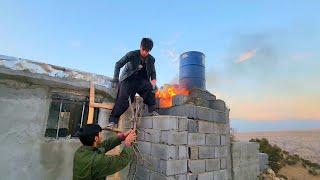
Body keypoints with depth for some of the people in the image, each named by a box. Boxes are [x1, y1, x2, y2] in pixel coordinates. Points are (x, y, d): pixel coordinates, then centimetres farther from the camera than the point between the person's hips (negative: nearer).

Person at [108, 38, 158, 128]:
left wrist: (154, 80, -16)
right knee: (122, 98, -20)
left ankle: (151, 110, -10)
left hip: (140, 80, 3)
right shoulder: (132, 54, -14)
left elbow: (153, 72, 8)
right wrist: (115, 80, -19)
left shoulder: (151, 59, -3)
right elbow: (118, 64, -11)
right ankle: (113, 120, -11)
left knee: (150, 88, -25)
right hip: (128, 80, -3)